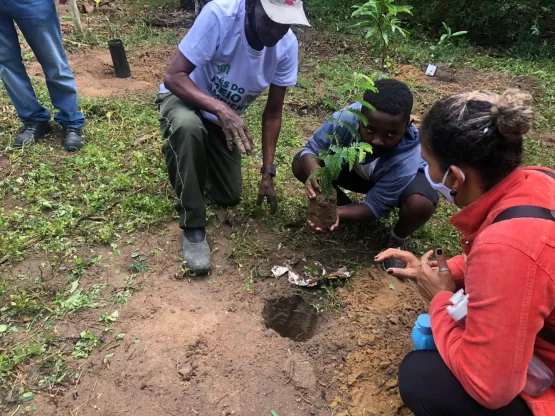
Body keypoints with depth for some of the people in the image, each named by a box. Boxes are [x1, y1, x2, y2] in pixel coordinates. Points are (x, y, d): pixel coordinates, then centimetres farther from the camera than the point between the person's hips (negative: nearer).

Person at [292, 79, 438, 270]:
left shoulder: (407, 160, -40)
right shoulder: (346, 119, -36)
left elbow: (375, 206, -31)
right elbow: (311, 149, -23)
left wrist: (338, 214, -49)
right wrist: (313, 172, -46)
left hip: (406, 177, -2)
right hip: (357, 169, 3)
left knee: (421, 204, -38)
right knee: (300, 164, -18)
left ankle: (397, 242, -1)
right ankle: (344, 203, 7)